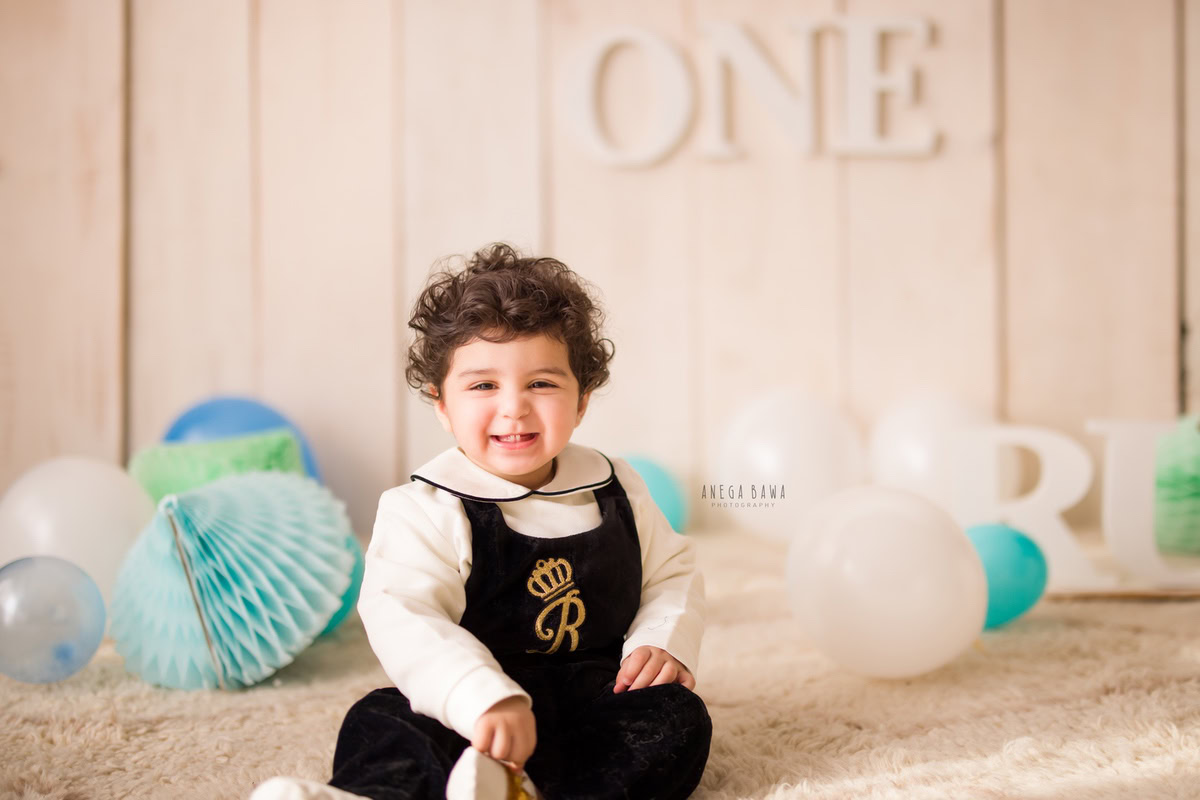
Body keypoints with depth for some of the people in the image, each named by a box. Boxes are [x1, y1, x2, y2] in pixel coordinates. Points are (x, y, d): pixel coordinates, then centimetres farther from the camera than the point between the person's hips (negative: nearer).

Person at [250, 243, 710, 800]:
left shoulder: (617, 490, 7)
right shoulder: (425, 511, -8)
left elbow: (672, 575, 18)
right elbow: (405, 620, -22)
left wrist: (662, 642, -4)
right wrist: (487, 700, -38)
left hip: (600, 702, 3)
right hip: (469, 713, -3)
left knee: (680, 719, -23)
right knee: (382, 725, -26)